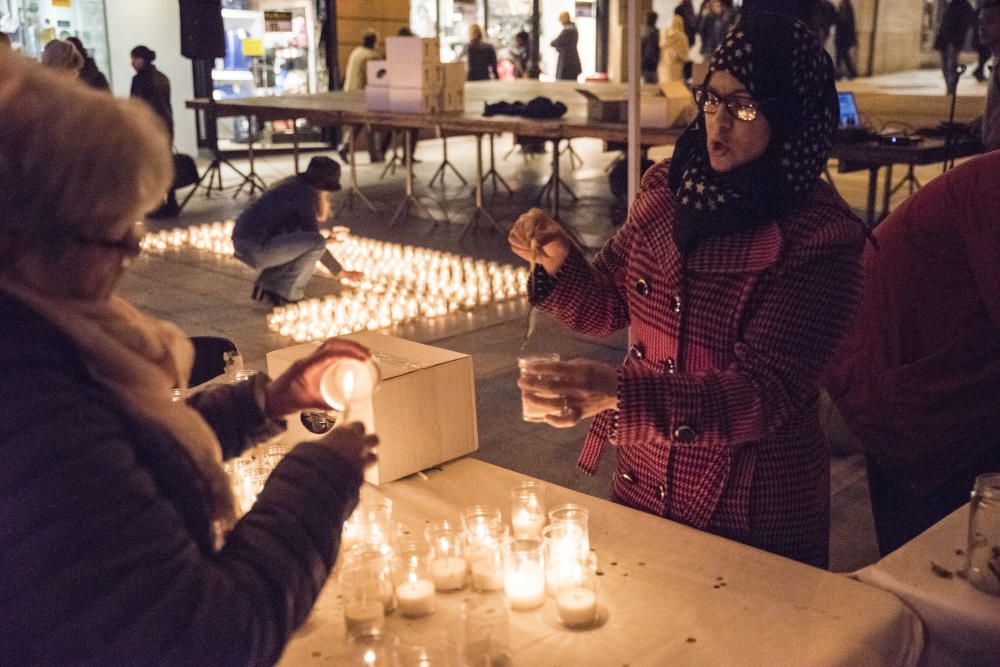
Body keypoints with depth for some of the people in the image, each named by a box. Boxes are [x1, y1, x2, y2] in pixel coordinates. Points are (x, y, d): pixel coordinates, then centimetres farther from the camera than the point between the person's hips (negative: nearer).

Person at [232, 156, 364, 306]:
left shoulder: (295, 184, 17)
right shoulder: (305, 192, -10)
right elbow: (314, 239, -11)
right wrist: (341, 272, -4)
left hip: (242, 241, 10)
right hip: (256, 249, -10)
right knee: (317, 242, -17)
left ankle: (267, 285, 17)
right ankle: (286, 294, -4)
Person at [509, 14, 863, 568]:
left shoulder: (821, 238, -19)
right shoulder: (668, 188, -2)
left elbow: (769, 393, -25)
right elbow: (607, 308, 7)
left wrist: (618, 393, -37)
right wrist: (559, 262, -15)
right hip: (642, 481, 5)